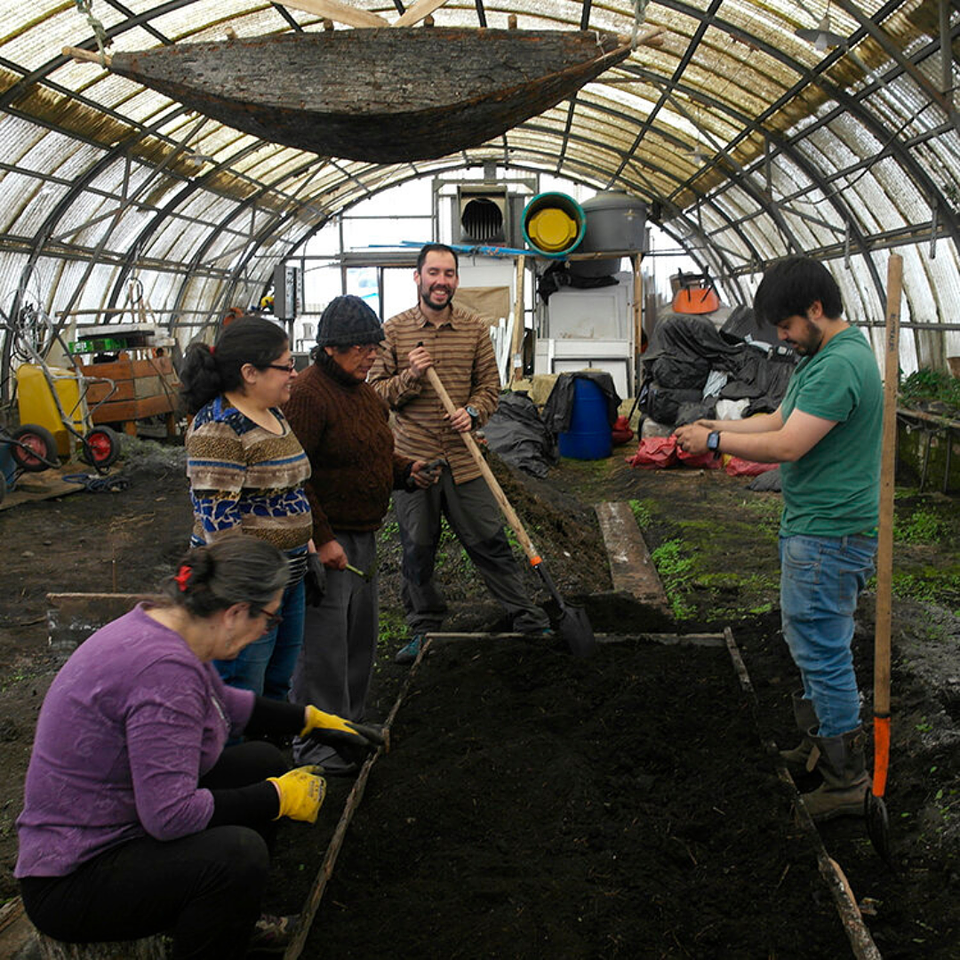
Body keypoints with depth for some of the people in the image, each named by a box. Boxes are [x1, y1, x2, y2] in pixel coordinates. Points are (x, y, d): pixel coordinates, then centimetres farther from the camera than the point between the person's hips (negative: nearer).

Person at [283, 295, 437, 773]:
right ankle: (312, 741, 10)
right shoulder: (308, 393, -17)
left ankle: (349, 722, 33)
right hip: (327, 539, -10)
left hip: (363, 535, 10)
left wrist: (405, 471, 6)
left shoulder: (364, 392, 13)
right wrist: (321, 539, -22)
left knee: (361, 634, 17)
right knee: (323, 639, -3)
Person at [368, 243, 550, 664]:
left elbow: (489, 385, 8)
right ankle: (425, 627, 25)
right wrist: (410, 377, -15)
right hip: (411, 459, 0)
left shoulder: (476, 329, 5)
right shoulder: (393, 331, 1)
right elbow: (375, 392, 2)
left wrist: (472, 413, -11)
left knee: (490, 542, 5)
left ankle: (530, 621, 17)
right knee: (417, 549, 8)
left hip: (462, 459, 1)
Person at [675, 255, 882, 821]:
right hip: (814, 526, 11)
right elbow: (779, 421, 17)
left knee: (822, 651, -2)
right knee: (816, 645, 21)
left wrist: (715, 443, -14)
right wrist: (717, 426, 4)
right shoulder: (822, 356, 13)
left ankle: (846, 780, 10)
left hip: (829, 536, -11)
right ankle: (821, 746, 36)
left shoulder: (840, 364, -22)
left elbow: (787, 445, -25)